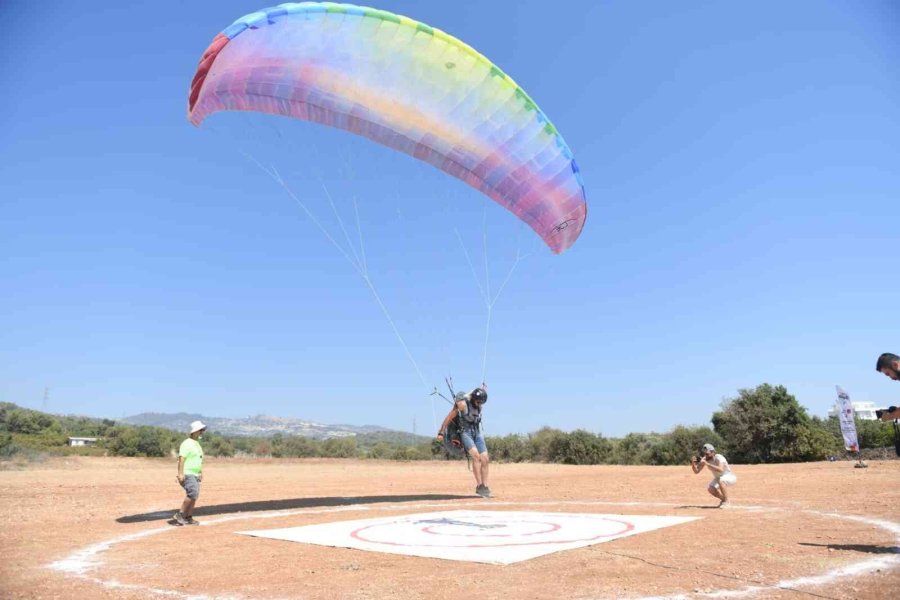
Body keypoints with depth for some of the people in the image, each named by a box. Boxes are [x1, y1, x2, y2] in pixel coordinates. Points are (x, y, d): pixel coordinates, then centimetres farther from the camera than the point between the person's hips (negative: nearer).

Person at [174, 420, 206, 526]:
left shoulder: (197, 444, 17)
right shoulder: (187, 443, -12)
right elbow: (181, 458, -20)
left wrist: (201, 473, 23)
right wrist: (180, 473, -27)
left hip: (195, 474, 9)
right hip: (187, 474, -9)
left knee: (195, 495, 6)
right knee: (193, 493, -20)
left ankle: (188, 518, 14)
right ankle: (180, 515, -8)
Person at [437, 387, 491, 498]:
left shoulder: (480, 405, 3)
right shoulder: (462, 404, -16)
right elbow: (449, 417, -11)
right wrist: (441, 432, -10)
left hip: (477, 433, 6)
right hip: (465, 432, -6)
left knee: (485, 460, -3)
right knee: (476, 455, -25)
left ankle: (485, 487, 7)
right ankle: (479, 486, -22)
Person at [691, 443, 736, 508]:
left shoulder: (718, 458, -31)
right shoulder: (705, 459, -12)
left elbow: (721, 469, -50)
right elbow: (696, 471, -13)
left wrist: (707, 464, -52)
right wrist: (693, 463, -32)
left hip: (730, 477, -7)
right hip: (718, 478, 7)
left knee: (721, 480, -37)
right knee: (710, 489, -17)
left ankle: (726, 502, -22)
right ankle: (723, 499, 12)